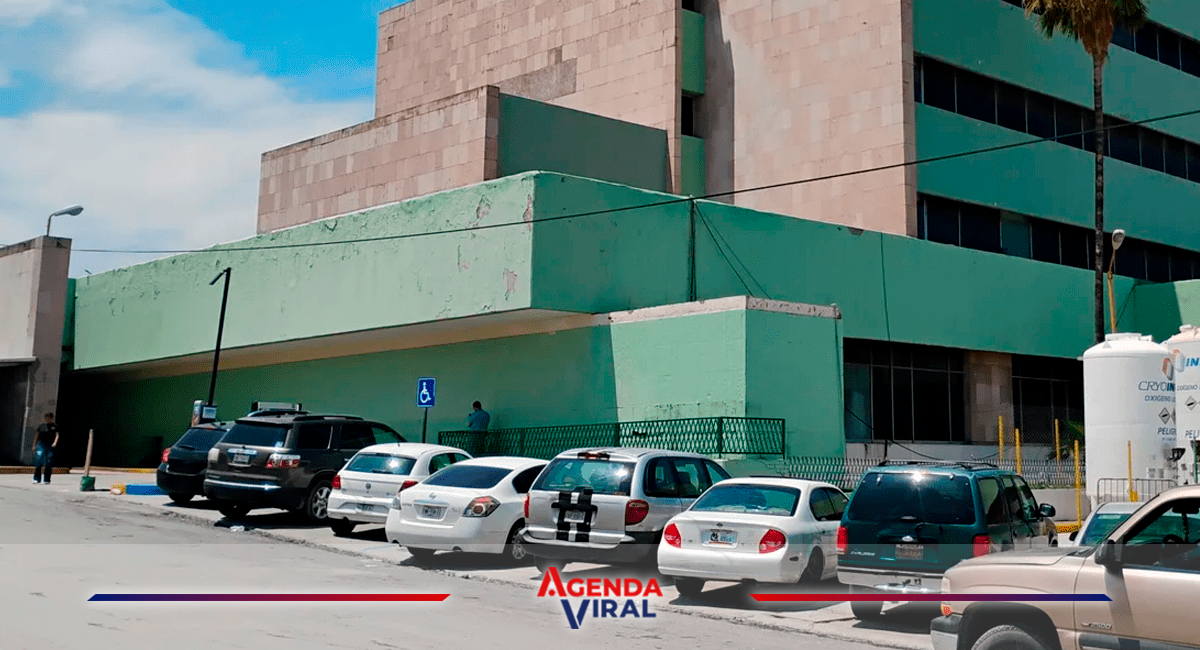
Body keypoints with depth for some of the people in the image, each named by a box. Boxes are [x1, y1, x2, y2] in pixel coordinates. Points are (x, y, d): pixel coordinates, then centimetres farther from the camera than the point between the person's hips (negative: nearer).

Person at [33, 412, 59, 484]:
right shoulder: (41, 426, 15)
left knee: (49, 464, 0)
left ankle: (47, 479, 7)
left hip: (50, 446, -2)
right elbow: (37, 437, 18)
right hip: (41, 445, 2)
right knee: (38, 462, -7)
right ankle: (37, 479, -2)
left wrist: (55, 443, -20)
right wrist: (34, 445, 12)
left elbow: (57, 435, -4)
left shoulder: (55, 426, 6)